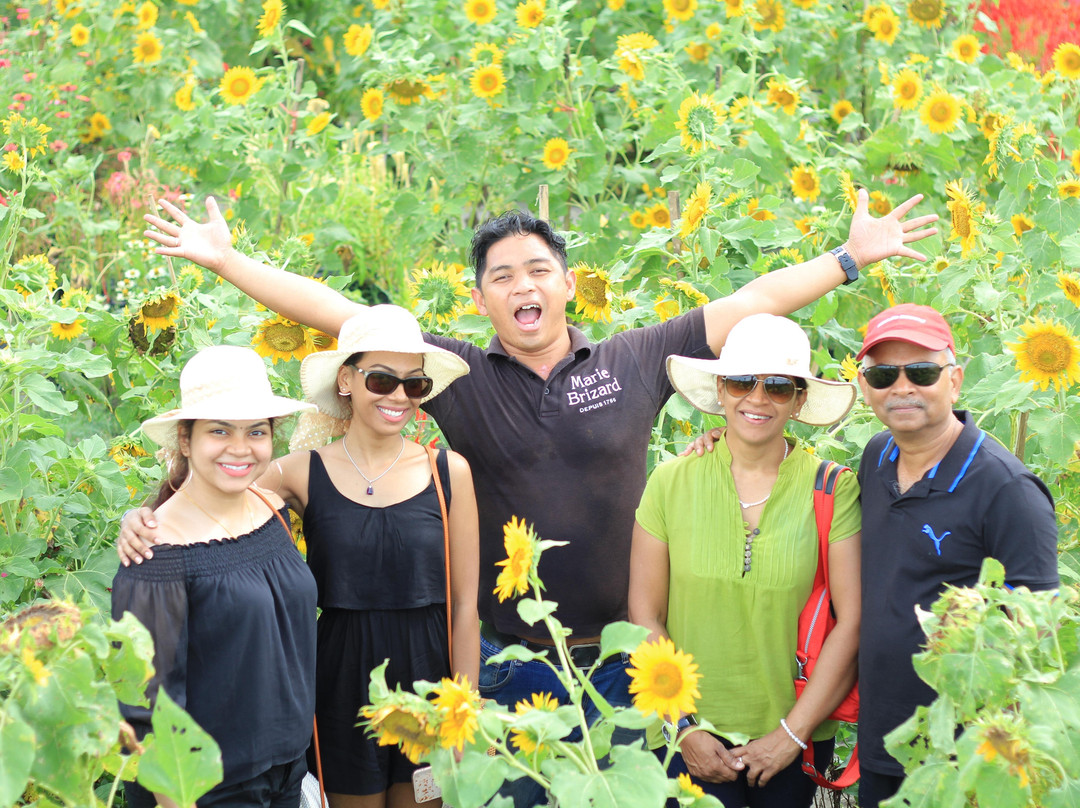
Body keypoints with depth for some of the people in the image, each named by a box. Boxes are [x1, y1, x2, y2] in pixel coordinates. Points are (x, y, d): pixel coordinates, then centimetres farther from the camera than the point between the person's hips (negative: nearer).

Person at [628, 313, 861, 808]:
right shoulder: (672, 482, -3)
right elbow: (645, 615, 0)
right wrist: (682, 728, -6)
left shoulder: (834, 490, -5)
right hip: (689, 737, 0)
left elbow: (853, 622, -7)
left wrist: (792, 733, -9)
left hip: (796, 735, 0)